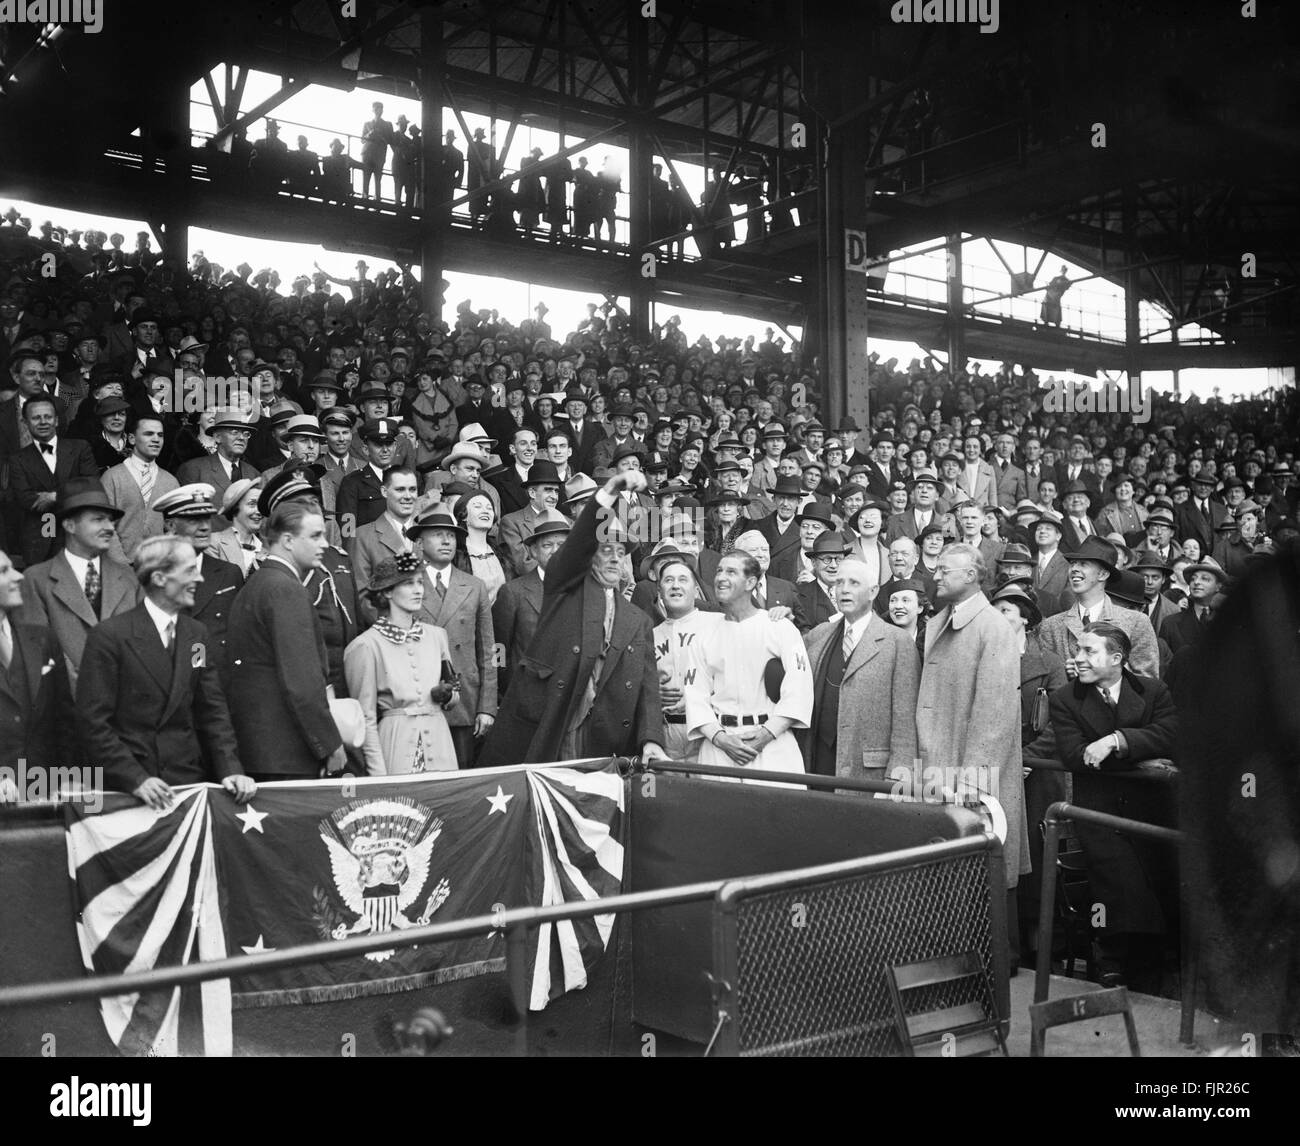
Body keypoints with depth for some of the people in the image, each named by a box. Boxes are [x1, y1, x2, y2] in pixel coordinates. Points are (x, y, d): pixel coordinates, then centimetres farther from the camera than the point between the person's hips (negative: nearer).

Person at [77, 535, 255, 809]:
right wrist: (136, 779, -19)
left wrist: (230, 770, -6)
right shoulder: (110, 636, -8)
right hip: (126, 789, -4)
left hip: (191, 780, 4)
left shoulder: (196, 634, 9)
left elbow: (213, 711, 7)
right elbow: (94, 723, -10)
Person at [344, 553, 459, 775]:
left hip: (438, 742, 4)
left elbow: (456, 692, 20)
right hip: (395, 746, -4)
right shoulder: (366, 646, -6)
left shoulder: (436, 635, 8)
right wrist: (379, 774, -10)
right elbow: (365, 718, -5)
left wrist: (446, 695, -3)